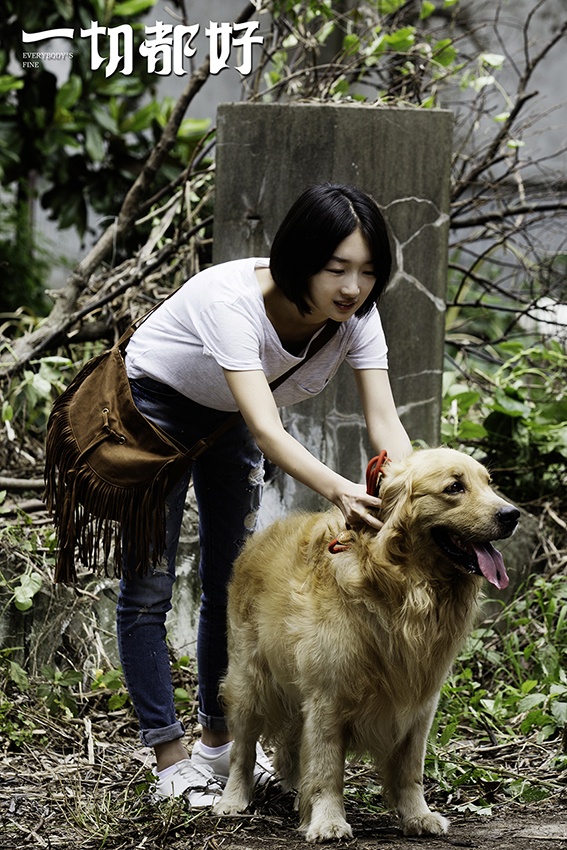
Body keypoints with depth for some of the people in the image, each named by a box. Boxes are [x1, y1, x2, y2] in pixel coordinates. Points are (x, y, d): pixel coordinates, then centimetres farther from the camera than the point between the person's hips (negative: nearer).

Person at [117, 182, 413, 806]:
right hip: (152, 408, -6)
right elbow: (268, 431, -48)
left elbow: (385, 425, -26)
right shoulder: (232, 300, -40)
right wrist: (339, 492, -63)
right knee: (148, 587, -6)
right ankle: (170, 759, -1)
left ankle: (218, 741, 22)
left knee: (233, 582, 9)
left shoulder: (357, 315, -22)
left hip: (226, 421, 6)